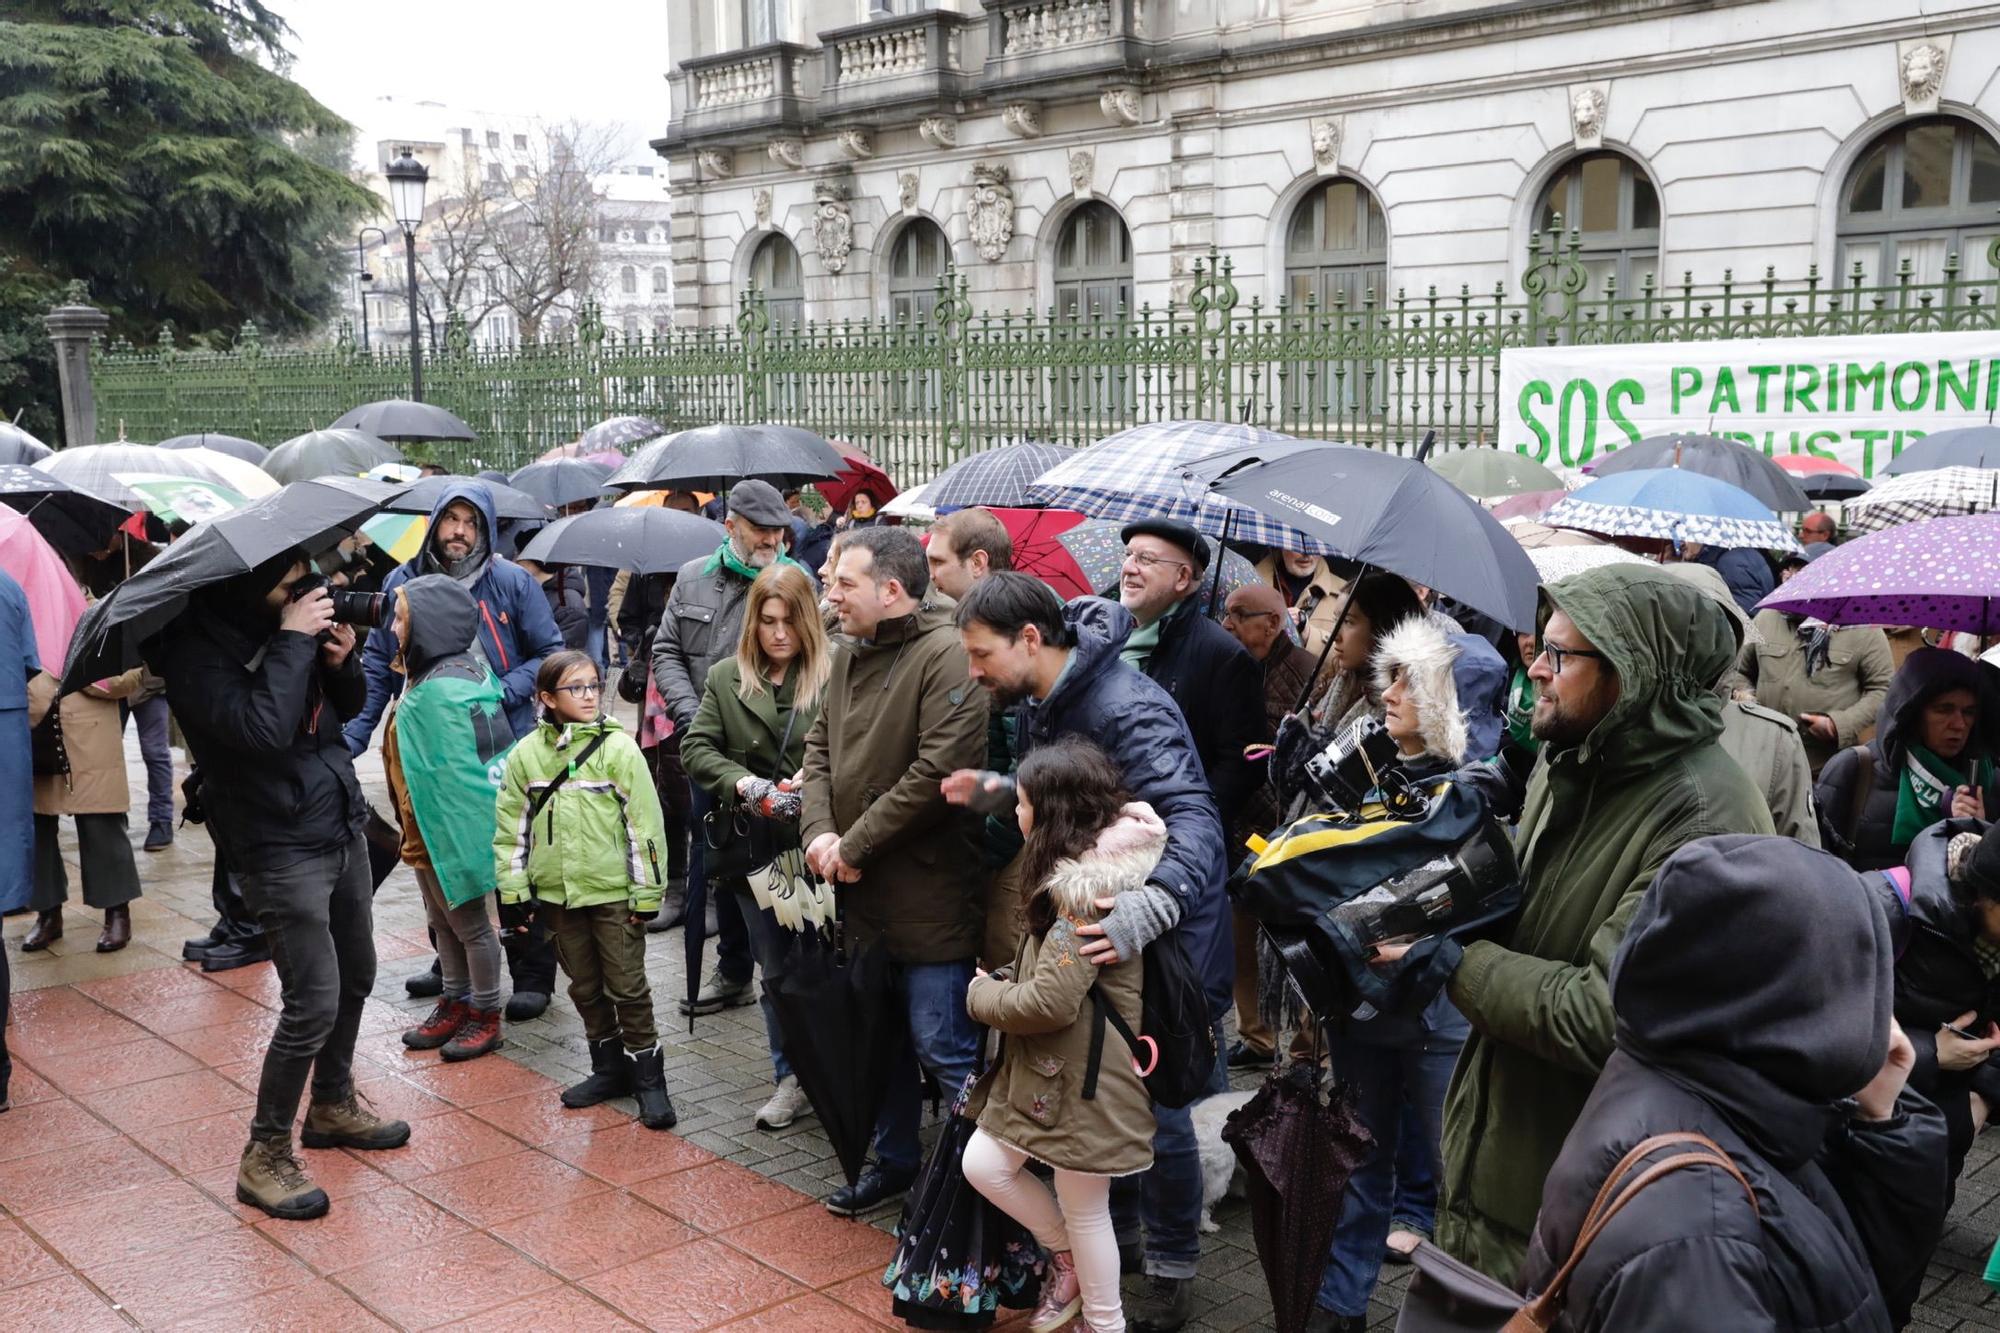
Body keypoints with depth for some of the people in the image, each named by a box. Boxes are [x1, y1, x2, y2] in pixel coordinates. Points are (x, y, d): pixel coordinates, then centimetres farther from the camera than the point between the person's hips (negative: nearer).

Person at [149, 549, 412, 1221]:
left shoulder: (289, 621, 4)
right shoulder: (195, 652, -19)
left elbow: (349, 705, 14)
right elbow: (264, 728, -32)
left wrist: (341, 661, -7)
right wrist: (292, 641, -24)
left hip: (343, 827, 8)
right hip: (282, 849, -8)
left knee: (356, 978, 18)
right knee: (314, 1002, -8)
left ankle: (333, 1105, 39)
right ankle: (265, 1156, 9)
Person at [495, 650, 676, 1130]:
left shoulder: (618, 748, -8)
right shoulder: (526, 754, 2)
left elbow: (643, 822, -7)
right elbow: (511, 827, 8)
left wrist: (646, 892, -8)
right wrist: (514, 891, 4)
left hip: (614, 892, -4)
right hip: (557, 893, 4)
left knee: (627, 987, 0)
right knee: (585, 987, 14)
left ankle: (647, 1076, 11)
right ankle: (609, 1069, 28)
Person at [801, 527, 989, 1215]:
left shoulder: (945, 655, -18)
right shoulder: (849, 656, 10)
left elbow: (938, 771, -25)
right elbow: (820, 748, 13)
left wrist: (854, 846, -17)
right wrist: (819, 831, -6)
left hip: (929, 894, -8)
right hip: (861, 892, 8)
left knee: (943, 1047, -2)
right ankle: (895, 1158, 39)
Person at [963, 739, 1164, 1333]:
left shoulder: (1088, 888, -25)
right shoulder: (1080, 871, 7)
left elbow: (1052, 1003, -27)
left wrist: (982, 995, -11)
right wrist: (1003, 981, 3)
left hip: (1086, 1077, -9)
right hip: (1045, 1066, 9)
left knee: (1082, 1207, 7)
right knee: (984, 1165, 12)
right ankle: (1066, 1254, 31)